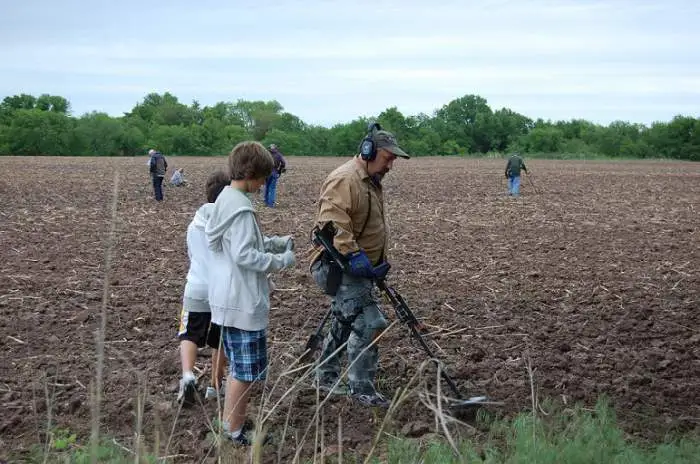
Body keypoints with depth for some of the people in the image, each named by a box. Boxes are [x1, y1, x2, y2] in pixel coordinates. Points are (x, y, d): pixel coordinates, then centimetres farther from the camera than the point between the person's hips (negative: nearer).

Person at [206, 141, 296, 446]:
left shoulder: (225, 199, 9)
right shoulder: (240, 208, -21)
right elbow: (244, 256, -25)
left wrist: (277, 242, 12)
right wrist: (282, 260, -15)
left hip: (228, 298, 10)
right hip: (243, 301, -10)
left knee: (237, 363, 20)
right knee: (246, 369, 1)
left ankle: (229, 421, 29)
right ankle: (236, 431, 10)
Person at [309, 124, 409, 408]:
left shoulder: (372, 182, 16)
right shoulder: (344, 180, -19)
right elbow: (333, 225, -29)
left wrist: (380, 262, 19)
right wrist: (355, 256, -33)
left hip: (359, 269, 11)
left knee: (344, 323, 20)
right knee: (369, 323, -13)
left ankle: (326, 376, 36)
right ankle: (361, 388, -1)